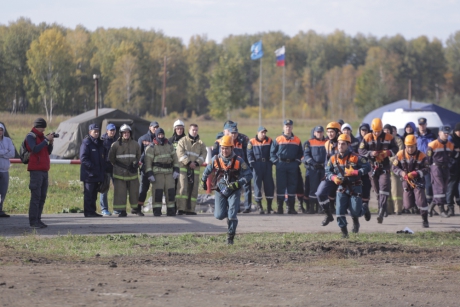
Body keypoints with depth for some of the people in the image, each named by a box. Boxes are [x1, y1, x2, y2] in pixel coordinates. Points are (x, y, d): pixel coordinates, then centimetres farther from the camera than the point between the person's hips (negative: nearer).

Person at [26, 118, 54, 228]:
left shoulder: (42, 136, 18)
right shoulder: (31, 136, -4)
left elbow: (48, 152, 18)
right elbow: (35, 149, -20)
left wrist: (50, 142, 1)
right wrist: (46, 140, -17)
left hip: (44, 170, 8)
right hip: (36, 170, -8)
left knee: (42, 196, 8)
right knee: (36, 196, -11)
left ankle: (38, 220, 12)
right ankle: (33, 221, -12)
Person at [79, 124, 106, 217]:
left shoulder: (100, 143, 14)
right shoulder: (86, 143, -10)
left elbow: (104, 156, 25)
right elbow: (83, 158, -16)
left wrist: (103, 169, 10)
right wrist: (92, 166, -22)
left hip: (98, 174, 8)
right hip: (89, 174, -8)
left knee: (94, 194, 12)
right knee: (88, 193, -4)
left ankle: (92, 211, 18)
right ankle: (88, 212, -1)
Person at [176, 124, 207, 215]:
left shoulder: (200, 143, 16)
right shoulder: (183, 141, 6)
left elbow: (204, 154, 5)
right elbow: (180, 153, -7)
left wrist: (196, 163, -12)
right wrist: (188, 163, -16)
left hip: (195, 169, 4)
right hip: (183, 167, -4)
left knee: (193, 189, 3)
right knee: (182, 187, -12)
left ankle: (190, 209, 8)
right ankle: (180, 208, -14)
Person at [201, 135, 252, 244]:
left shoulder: (238, 161, -11)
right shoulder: (216, 160, -4)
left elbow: (249, 175, -8)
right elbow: (207, 170, 15)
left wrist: (238, 183, -20)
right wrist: (203, 181, 24)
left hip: (233, 191, -2)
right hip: (220, 190, 2)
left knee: (232, 215, -11)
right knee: (219, 215, -3)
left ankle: (230, 237, 4)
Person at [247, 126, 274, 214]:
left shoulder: (269, 141, 9)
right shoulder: (252, 142, 4)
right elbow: (249, 154, 1)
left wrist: (271, 162, -1)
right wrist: (252, 163, -9)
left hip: (267, 165, 2)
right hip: (257, 165, -2)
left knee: (269, 184, 1)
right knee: (257, 184, -4)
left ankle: (269, 206, 8)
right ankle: (259, 206, 1)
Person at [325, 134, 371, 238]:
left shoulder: (355, 157, -9)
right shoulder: (333, 159, 4)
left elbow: (367, 167, -10)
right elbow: (327, 172, 9)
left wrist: (354, 172, -20)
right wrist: (334, 178, -12)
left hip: (354, 188, -3)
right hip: (341, 188, 3)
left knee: (355, 211, -4)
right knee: (340, 211, -8)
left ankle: (355, 221, 32)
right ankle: (344, 232, 4)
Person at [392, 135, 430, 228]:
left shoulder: (421, 156, -11)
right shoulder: (400, 154, -6)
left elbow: (426, 169, -11)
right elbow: (395, 168, -1)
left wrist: (417, 173, -26)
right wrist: (401, 173, -20)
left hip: (418, 181, -2)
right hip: (406, 181, 2)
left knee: (421, 201, -15)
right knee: (407, 205, 4)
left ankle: (425, 221, 2)